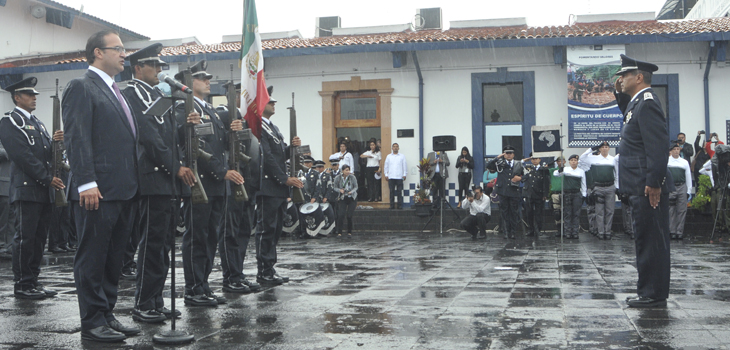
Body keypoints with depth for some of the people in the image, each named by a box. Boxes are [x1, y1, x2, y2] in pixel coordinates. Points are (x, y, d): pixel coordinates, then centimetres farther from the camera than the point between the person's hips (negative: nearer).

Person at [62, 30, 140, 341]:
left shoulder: (116, 93, 21)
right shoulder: (81, 88, -5)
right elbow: (77, 138, -14)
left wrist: (133, 183, 15)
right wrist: (87, 183, -22)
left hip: (124, 191, 9)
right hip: (98, 191, -9)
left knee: (114, 258, 13)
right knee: (93, 257, -1)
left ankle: (107, 315, 22)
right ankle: (92, 322, 7)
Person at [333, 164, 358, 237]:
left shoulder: (352, 177, -8)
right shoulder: (338, 178, -6)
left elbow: (356, 187, -3)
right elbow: (335, 188, 2)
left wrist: (351, 192, -22)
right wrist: (340, 190, -19)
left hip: (352, 198, 0)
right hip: (342, 198, 0)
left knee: (349, 215, -6)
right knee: (341, 214, -12)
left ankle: (349, 232, 11)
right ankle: (339, 232, -4)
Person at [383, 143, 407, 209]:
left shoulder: (402, 156, 8)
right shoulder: (389, 156, 13)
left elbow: (405, 166, 8)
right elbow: (386, 166, 15)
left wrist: (404, 174, 2)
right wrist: (386, 174, 8)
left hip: (399, 177, -1)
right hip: (391, 177, 1)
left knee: (399, 191, -3)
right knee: (392, 191, 0)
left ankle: (400, 205, 2)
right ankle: (392, 205, 4)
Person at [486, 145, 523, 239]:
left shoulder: (519, 165, 12)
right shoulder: (500, 164, 7)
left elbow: (523, 175, 20)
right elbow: (488, 166, -5)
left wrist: (520, 178, -1)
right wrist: (497, 158, -8)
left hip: (514, 192, 1)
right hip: (503, 192, -1)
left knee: (514, 212, 1)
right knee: (504, 212, 3)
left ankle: (513, 232, 8)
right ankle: (507, 232, 9)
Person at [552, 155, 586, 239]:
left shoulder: (581, 171, 8)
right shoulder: (565, 170, 6)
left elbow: (583, 184, 11)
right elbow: (555, 174, -6)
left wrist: (583, 195, 5)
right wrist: (559, 170, -28)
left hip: (577, 194, 1)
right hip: (566, 194, 0)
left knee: (576, 213, -1)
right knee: (567, 213, 0)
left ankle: (575, 232, 5)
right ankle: (568, 232, 5)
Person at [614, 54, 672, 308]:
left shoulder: (648, 103, -14)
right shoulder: (639, 102, 16)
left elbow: (658, 144, -22)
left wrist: (654, 182, -24)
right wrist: (621, 94, 21)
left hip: (648, 188, -10)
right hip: (641, 186, 10)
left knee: (651, 239, -5)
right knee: (647, 239, 14)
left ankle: (654, 295, 1)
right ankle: (649, 292, 22)